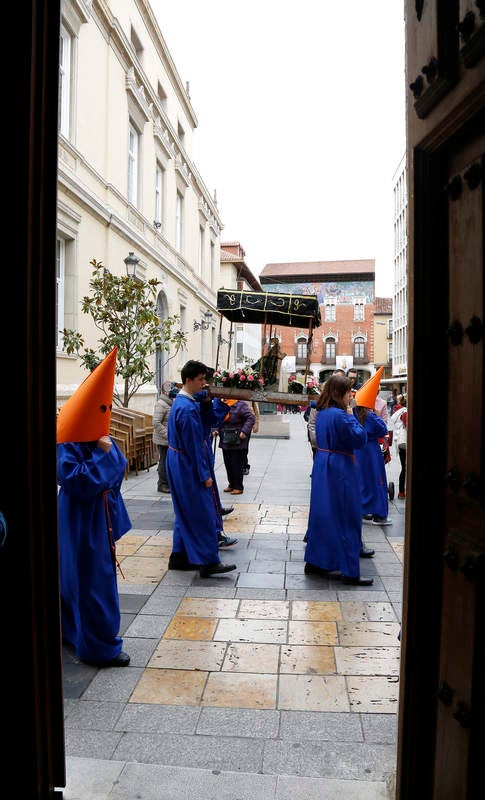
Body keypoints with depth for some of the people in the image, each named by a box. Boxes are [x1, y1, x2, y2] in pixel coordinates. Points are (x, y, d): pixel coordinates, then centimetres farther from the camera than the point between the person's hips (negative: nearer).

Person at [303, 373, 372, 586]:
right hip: (340, 470, -9)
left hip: (322, 468, 9)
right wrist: (351, 415, -7)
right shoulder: (339, 415, -20)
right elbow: (360, 438, -17)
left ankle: (314, 563, 24)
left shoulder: (322, 413, 8)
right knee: (345, 519, 0)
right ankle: (350, 572, 8)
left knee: (322, 514, 15)